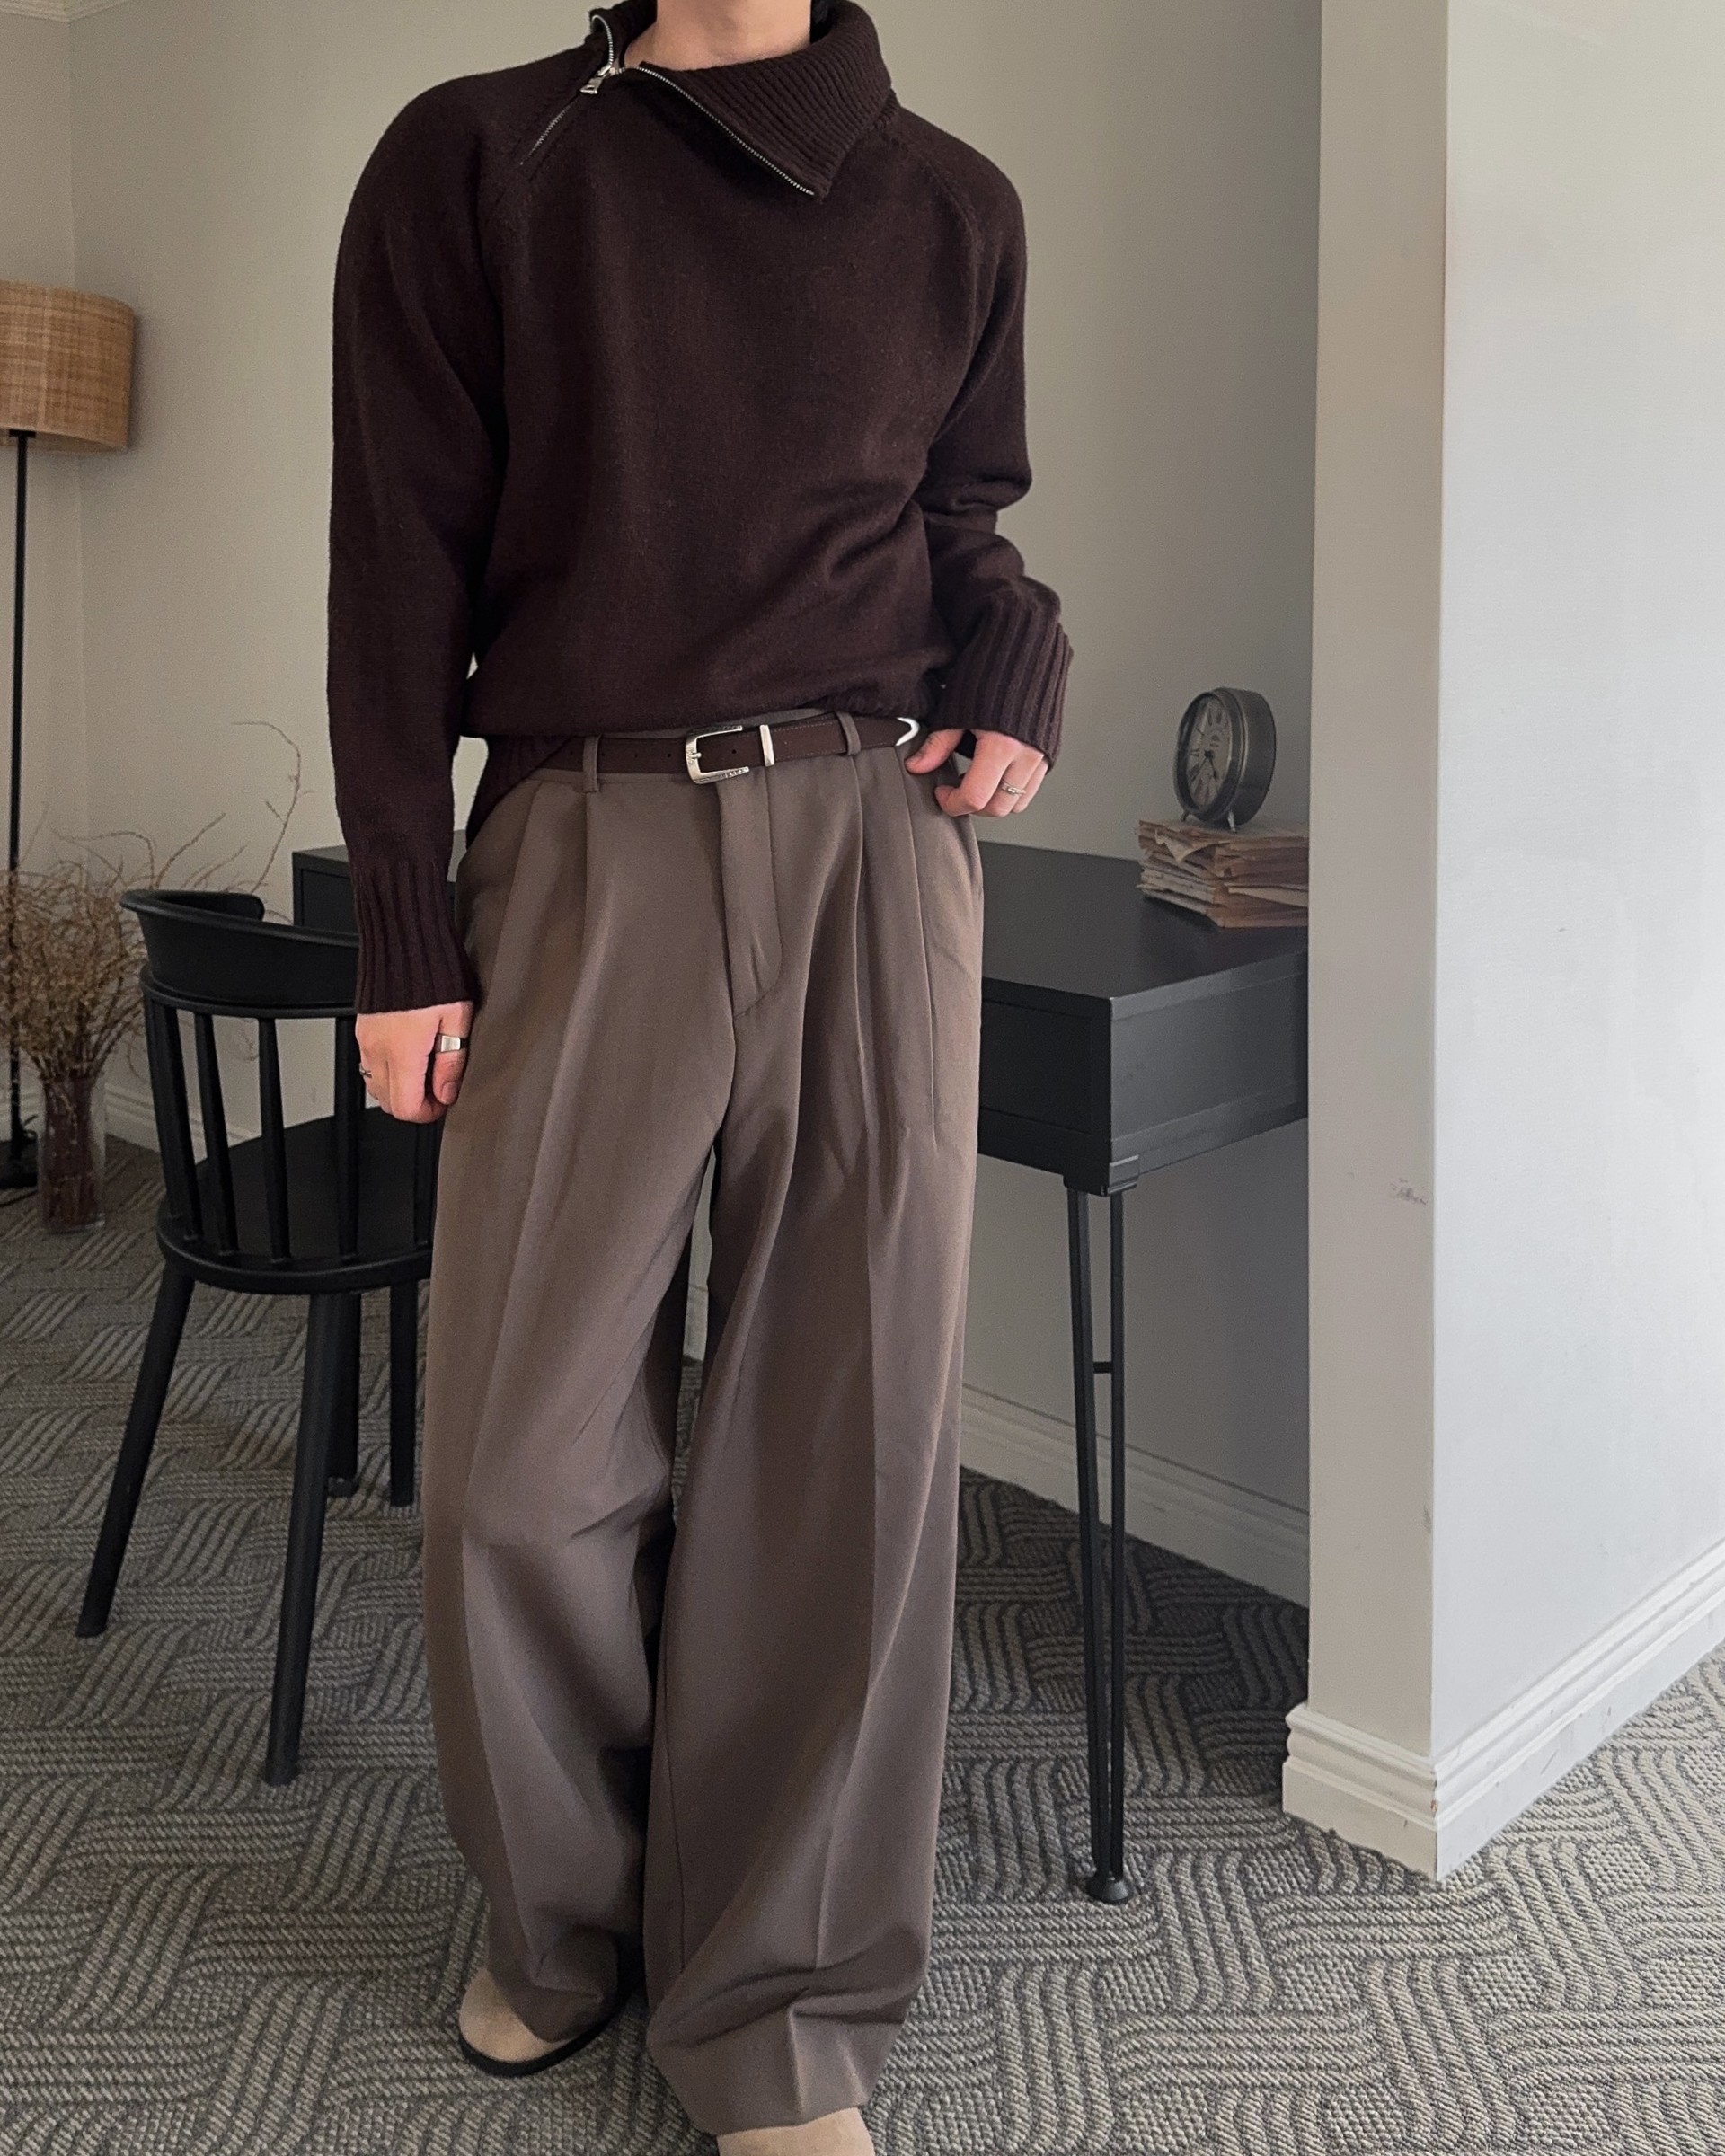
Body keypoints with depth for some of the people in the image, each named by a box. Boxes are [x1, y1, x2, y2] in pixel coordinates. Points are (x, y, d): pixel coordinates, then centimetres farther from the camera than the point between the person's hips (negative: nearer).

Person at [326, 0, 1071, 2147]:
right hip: (587, 845, -1)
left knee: (847, 1430, 1)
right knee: (524, 1452, 1)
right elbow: (400, 563, 4)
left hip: (871, 839, 2)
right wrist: (402, 941, -1)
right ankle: (562, 1905, 28)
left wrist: (1020, 666, 0)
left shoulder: (951, 206, 14)